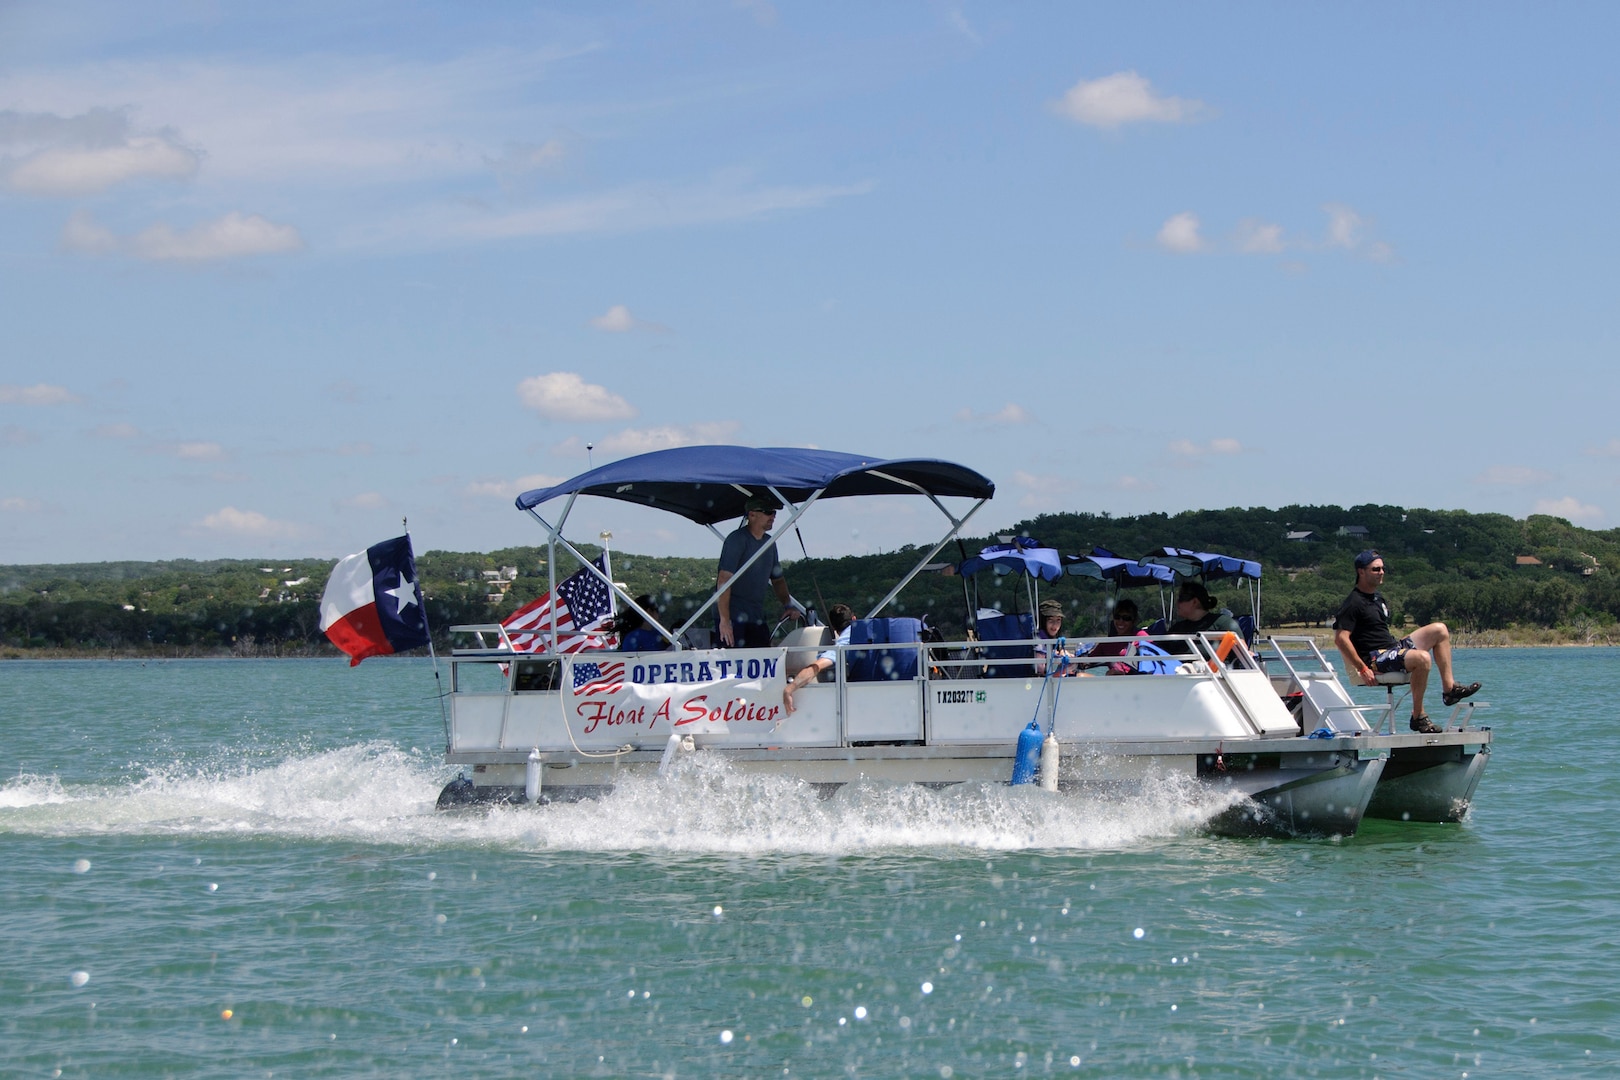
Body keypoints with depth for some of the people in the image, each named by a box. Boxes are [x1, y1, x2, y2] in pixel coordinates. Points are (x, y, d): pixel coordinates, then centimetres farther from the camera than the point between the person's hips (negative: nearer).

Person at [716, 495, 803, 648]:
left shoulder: (769, 543, 14)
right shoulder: (737, 540, -10)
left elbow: (778, 579, 27)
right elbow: (724, 580, -18)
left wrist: (788, 606, 10)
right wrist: (724, 620, -25)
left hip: (756, 618, 7)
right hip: (733, 617, -7)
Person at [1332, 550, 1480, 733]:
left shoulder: (1377, 596, 18)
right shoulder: (1354, 602, -13)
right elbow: (1341, 639, -22)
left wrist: (1400, 647, 17)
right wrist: (1362, 669, -24)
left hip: (1393, 647, 10)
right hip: (1375, 659, -10)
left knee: (1439, 630, 8)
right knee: (1422, 657, -33)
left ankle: (1449, 688, 0)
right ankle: (1418, 716, -24)